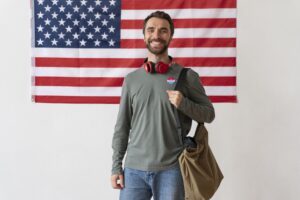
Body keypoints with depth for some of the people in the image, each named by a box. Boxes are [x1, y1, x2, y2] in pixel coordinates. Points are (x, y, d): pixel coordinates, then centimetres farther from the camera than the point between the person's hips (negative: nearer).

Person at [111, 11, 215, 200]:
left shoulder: (187, 76, 0)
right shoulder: (131, 79, 8)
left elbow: (209, 114, 4)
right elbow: (122, 126, 9)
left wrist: (183, 103, -13)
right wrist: (116, 166, 5)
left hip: (171, 170, -2)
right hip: (134, 169, 2)